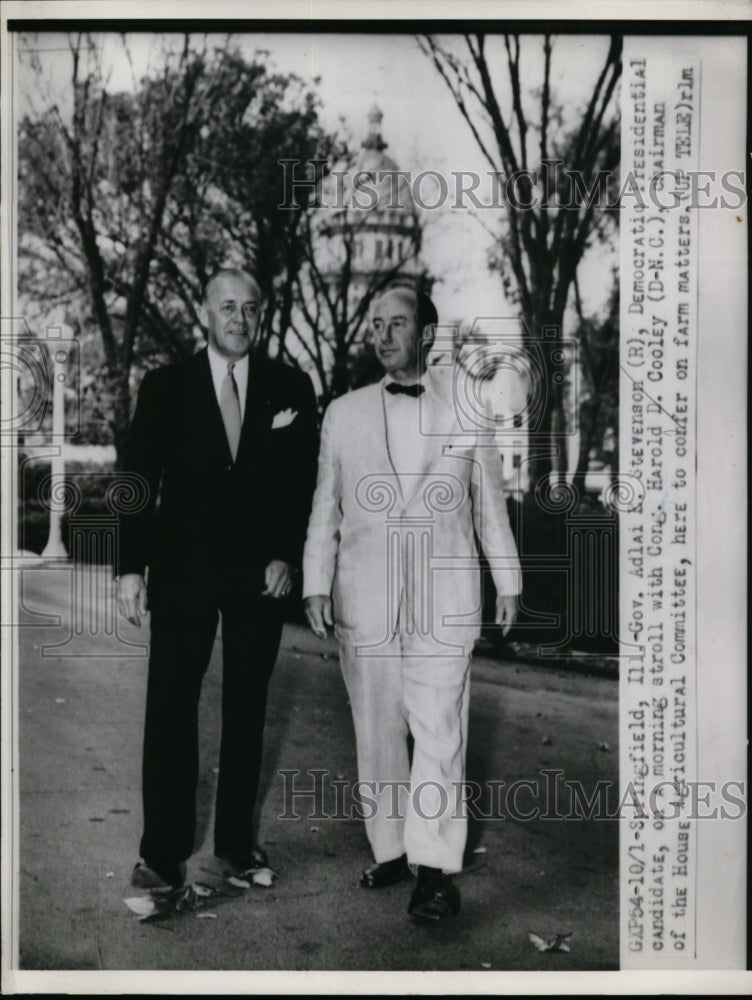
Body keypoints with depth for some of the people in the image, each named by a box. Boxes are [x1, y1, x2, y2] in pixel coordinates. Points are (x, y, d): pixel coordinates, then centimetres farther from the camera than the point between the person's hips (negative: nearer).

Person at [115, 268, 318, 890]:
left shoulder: (291, 388, 3)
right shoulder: (165, 387, 1)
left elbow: (303, 482, 5)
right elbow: (139, 480, 0)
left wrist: (289, 557, -4)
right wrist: (131, 566, -6)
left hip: (262, 573, 1)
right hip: (183, 569, -1)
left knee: (247, 708, 9)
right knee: (170, 706, 1)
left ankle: (237, 838, 21)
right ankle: (164, 850, 11)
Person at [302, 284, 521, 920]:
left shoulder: (468, 408, 6)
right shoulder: (344, 413, 10)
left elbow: (491, 501, 11)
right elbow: (325, 508, 11)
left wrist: (508, 581, 12)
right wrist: (316, 583, 3)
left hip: (443, 600, -2)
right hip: (363, 601, 2)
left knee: (439, 731, -5)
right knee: (376, 731, 8)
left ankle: (436, 867, 3)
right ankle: (390, 849, 21)